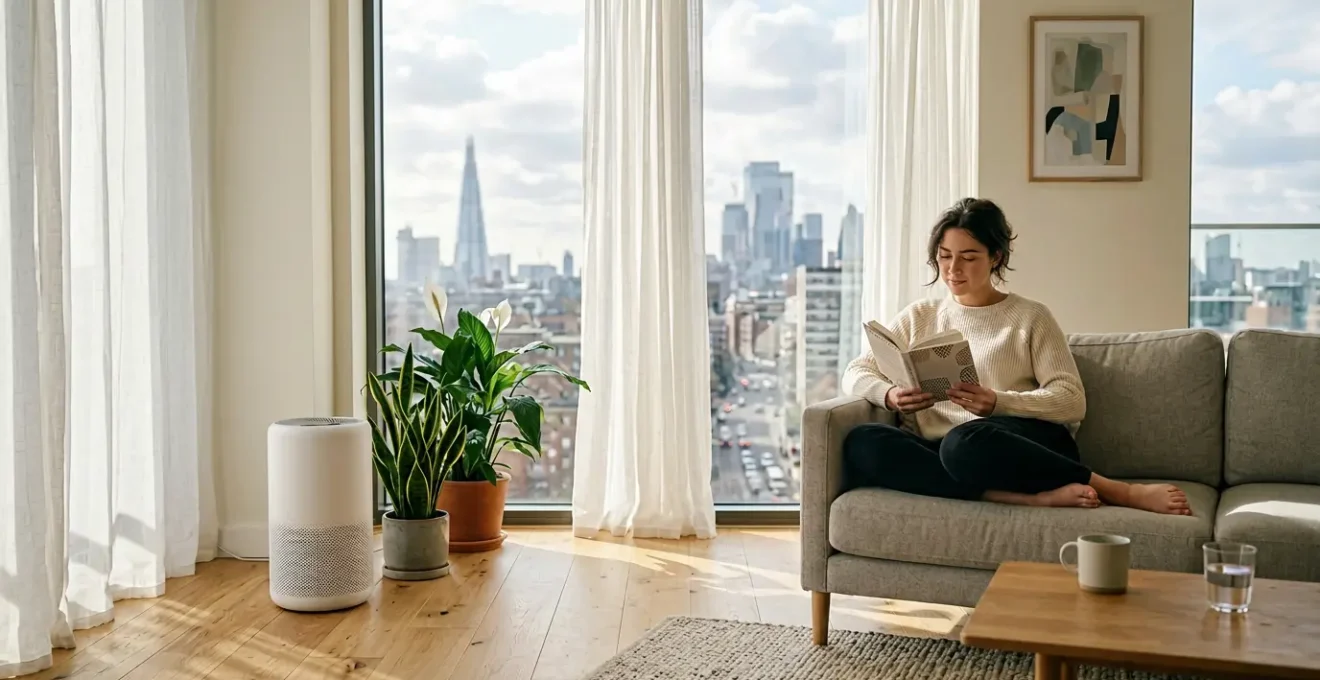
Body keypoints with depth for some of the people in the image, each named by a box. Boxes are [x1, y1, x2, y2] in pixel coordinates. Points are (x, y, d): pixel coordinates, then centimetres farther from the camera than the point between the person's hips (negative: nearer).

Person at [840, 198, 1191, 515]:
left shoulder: (1030, 317, 10)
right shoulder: (918, 317, 20)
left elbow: (1072, 400, 0)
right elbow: (855, 373, 15)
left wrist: (998, 402, -17)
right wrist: (889, 395, -9)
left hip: (1028, 443, -4)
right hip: (941, 451, 4)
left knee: (965, 443, -40)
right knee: (862, 444, -29)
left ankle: (1118, 491, -28)